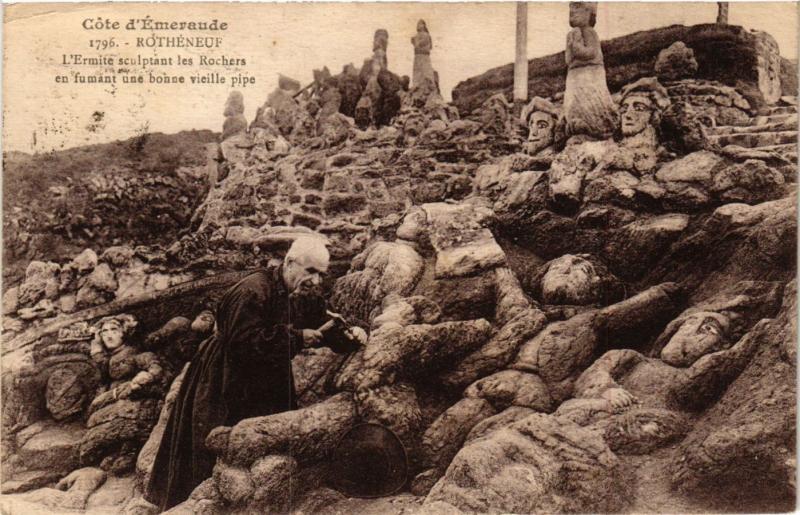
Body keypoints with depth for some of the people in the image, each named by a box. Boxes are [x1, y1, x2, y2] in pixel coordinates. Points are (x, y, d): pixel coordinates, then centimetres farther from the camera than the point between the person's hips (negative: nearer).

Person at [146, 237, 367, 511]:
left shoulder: (308, 296, -2)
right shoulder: (252, 291, -26)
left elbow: (326, 330, 3)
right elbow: (242, 341, -33)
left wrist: (351, 336, -19)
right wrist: (295, 336, -31)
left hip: (269, 382, 7)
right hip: (225, 383, -7)